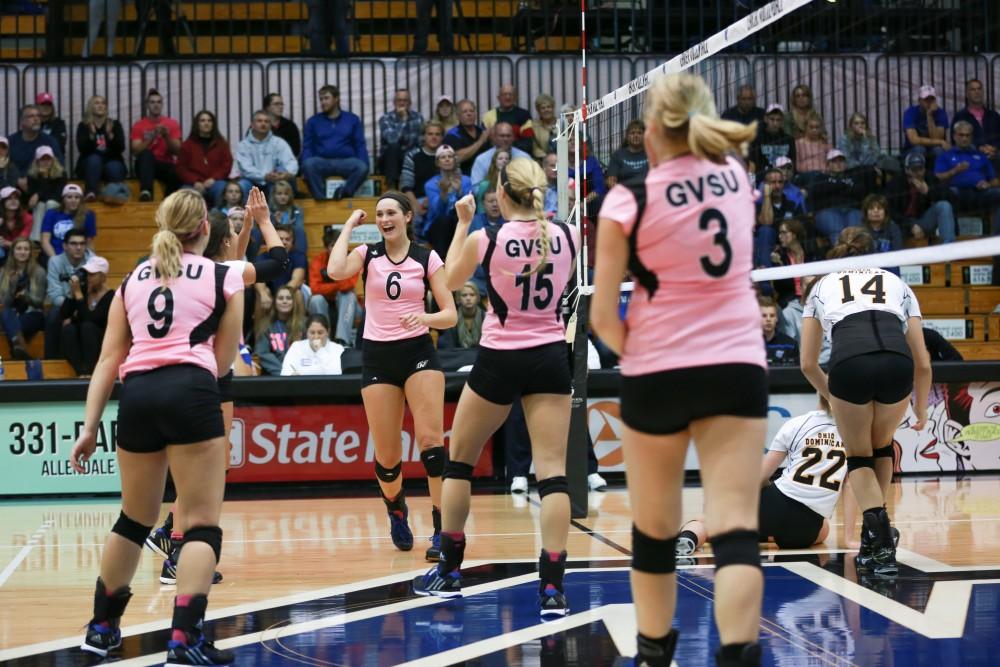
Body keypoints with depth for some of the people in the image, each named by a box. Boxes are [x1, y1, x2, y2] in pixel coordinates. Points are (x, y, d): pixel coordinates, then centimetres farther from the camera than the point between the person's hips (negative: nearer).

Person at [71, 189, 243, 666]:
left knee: (135, 520, 21)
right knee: (203, 524, -1)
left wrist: (89, 427, 12)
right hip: (190, 391, -4)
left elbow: (109, 359, 13)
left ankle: (101, 626, 31)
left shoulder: (133, 279, 20)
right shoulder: (223, 278, 10)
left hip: (136, 393, 5)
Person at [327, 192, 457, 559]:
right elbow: (335, 271, -19)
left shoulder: (427, 258, 2)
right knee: (386, 455, 3)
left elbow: (450, 314, 0)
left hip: (418, 352, -1)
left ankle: (443, 527, -13)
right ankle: (397, 511, 34)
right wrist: (349, 225, -8)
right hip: (378, 355, 1)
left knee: (430, 438, -17)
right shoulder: (367, 254, 3)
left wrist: (425, 317, -21)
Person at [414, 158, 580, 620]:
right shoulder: (567, 236, -3)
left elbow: (451, 279, 10)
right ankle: (552, 587, -12)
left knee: (459, 460, 17)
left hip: (499, 359, -2)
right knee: (552, 471, -2)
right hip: (550, 356, 2)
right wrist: (538, 213, 22)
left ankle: (449, 572, 24)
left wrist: (463, 223, 18)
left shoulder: (485, 240, -11)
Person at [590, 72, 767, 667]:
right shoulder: (736, 176, 5)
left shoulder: (628, 201, -8)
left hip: (658, 374, -2)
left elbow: (603, 318, -7)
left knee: (654, 530, 14)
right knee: (735, 528, -5)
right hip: (739, 367, 2)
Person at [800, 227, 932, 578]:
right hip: (897, 362, 1)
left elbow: (808, 364, 30)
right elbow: (922, 362, 31)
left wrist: (832, 395, 47)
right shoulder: (897, 283, 34)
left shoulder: (822, 286, 32)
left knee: (858, 456, 20)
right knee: (881, 446, 29)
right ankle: (876, 541, 29)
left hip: (849, 362, -1)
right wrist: (921, 407, 46)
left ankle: (878, 533, -4)